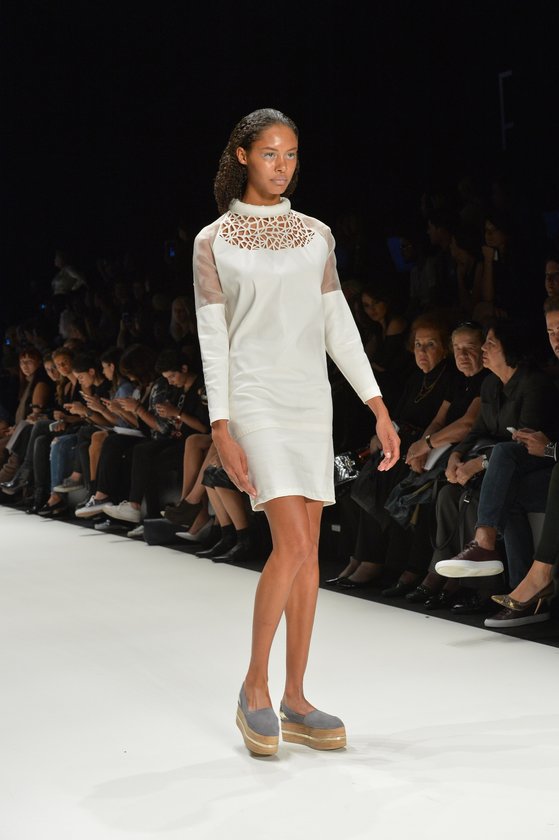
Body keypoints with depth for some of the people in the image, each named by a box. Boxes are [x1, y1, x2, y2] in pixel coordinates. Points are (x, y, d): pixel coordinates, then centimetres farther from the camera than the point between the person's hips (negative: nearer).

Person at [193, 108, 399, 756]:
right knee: (292, 544, -16)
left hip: (312, 401, 5)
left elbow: (338, 325, 11)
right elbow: (213, 340, -3)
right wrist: (221, 429, -11)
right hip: (255, 401, -4)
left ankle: (295, 701, 12)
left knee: (308, 549, 3)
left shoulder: (315, 235, 12)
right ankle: (254, 687, 3)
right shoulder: (214, 243, 1)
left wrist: (379, 408, 4)